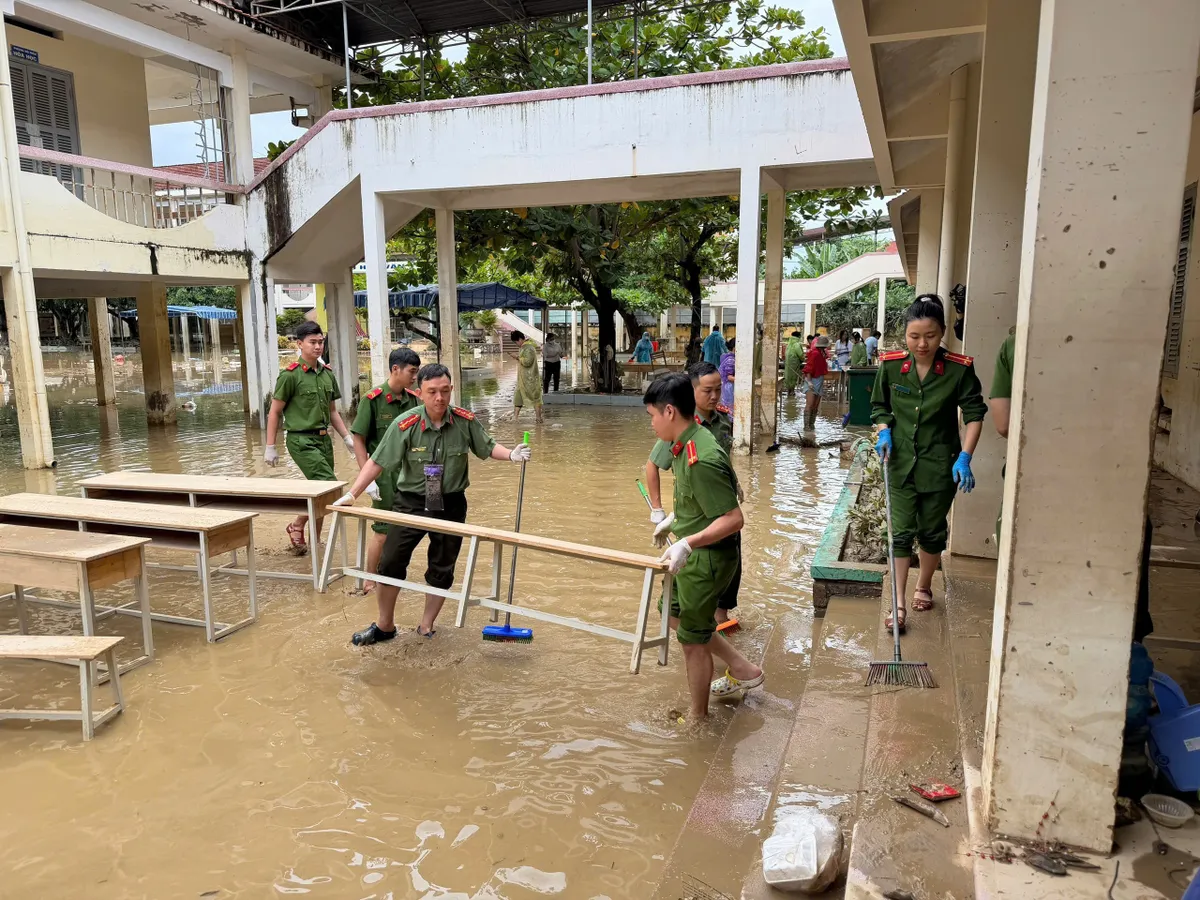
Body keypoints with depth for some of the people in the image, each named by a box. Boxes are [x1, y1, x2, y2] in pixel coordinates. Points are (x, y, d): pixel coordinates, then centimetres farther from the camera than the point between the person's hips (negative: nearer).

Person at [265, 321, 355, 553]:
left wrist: (347, 437, 10)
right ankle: (296, 526, 7)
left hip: (324, 438, 6)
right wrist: (270, 447, -6)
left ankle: (314, 541, 25)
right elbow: (275, 412, -5)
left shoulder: (328, 373, 9)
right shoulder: (290, 375, -9)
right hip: (301, 440, -6)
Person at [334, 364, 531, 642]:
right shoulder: (405, 425, -17)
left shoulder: (465, 421, -11)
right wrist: (351, 494, -19)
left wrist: (511, 454, -13)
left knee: (442, 570, 11)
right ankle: (384, 626, 23)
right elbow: (377, 462, -13)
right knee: (390, 564, 2)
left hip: (450, 504, 1)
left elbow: (487, 447, 5)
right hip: (411, 501, -1)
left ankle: (426, 627, 30)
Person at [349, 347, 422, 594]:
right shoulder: (373, 399, -12)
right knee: (384, 532, 2)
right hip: (385, 475, -5)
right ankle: (370, 581, 19)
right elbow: (358, 438, -9)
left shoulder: (414, 399, 2)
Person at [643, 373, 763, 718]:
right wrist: (673, 519, 23)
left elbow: (733, 518, -29)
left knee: (693, 640, 7)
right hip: (695, 556, 10)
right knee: (677, 616, 27)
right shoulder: (689, 443, 1)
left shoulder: (700, 460, -30)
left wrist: (688, 543, -36)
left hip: (706, 560, -10)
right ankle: (742, 669, 37)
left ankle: (697, 719, 28)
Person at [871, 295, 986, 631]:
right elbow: (880, 406, 8)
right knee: (901, 532, -1)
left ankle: (924, 587, 38)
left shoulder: (959, 369, -14)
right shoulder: (890, 365, -7)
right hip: (901, 462, 1)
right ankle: (899, 603, 6)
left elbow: (974, 414, -5)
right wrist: (884, 433, -9)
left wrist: (965, 458, -14)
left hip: (940, 464, -1)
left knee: (932, 531, 14)